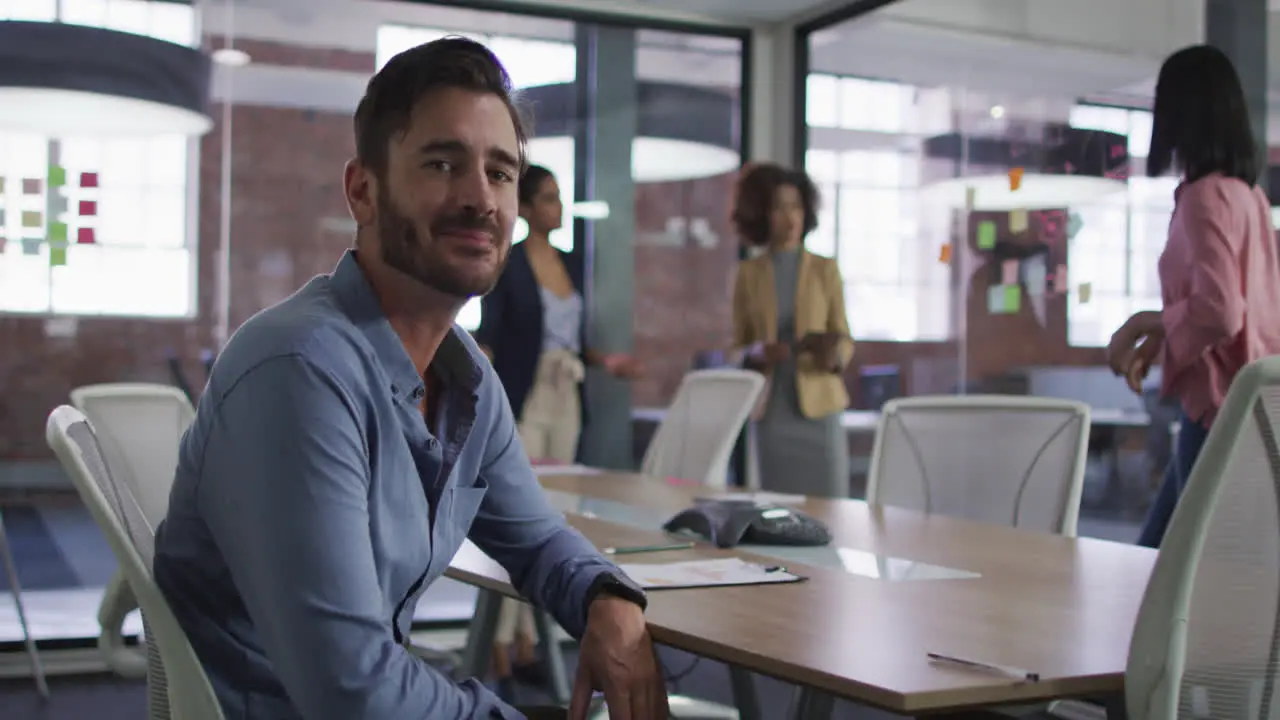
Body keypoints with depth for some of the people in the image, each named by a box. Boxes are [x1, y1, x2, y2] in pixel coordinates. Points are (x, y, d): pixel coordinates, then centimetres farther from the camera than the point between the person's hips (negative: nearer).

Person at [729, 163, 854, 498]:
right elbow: (738, 345, 9)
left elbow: (845, 340, 4)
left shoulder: (825, 268, 3)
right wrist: (756, 354, -13)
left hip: (817, 406, -1)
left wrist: (833, 354, -19)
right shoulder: (748, 273, 6)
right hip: (772, 409, 1)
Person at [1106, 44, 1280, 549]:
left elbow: (1218, 312, -24)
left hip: (1220, 407, -9)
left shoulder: (1205, 195, -15)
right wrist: (1157, 339, 12)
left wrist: (1143, 322, -8)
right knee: (1157, 552, 16)